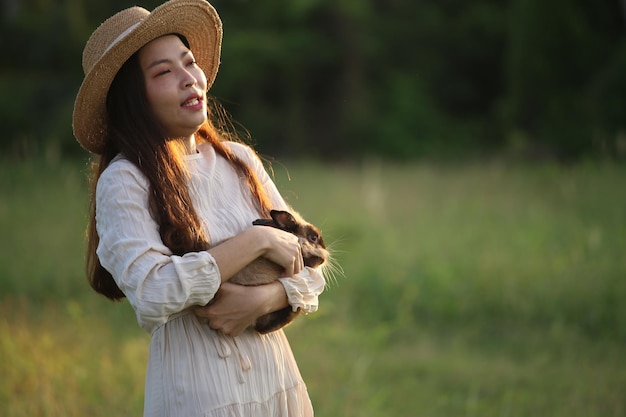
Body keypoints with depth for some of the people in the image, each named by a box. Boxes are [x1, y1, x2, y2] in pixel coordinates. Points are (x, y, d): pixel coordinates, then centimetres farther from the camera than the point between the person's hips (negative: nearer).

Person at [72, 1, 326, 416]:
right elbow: (152, 294, -23)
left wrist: (262, 299, -15)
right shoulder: (123, 181, -10)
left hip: (280, 383, 5)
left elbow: (309, 271, 6)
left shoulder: (240, 160, 5)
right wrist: (257, 241, -19)